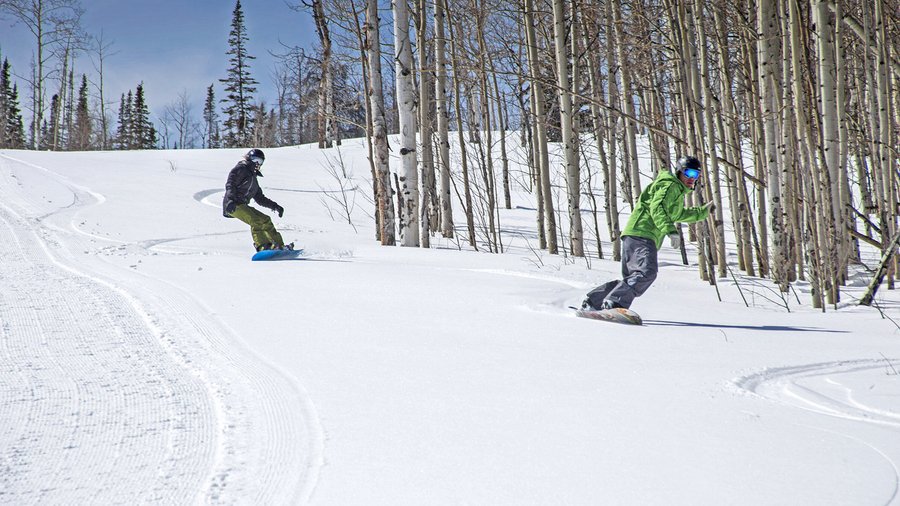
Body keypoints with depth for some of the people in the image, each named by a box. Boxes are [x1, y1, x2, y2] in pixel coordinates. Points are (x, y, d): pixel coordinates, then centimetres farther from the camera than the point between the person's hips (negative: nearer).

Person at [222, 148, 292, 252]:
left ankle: (279, 246, 9)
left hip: (242, 206, 9)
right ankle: (262, 247, -32)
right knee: (255, 220, -25)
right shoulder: (241, 169, 2)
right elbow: (230, 184, -13)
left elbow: (259, 198, 30)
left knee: (265, 220, 8)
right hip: (233, 205, -9)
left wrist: (275, 206, 19)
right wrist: (231, 199, -30)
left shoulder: (253, 177, 29)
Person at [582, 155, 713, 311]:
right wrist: (670, 230, -31)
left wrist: (703, 212, 49)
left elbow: (679, 214, 48)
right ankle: (615, 303, -32)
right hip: (640, 234, -11)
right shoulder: (670, 185, -4)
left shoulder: (678, 190, 29)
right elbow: (657, 208, -20)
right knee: (647, 272, -26)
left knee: (630, 278, 11)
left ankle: (591, 302, 12)